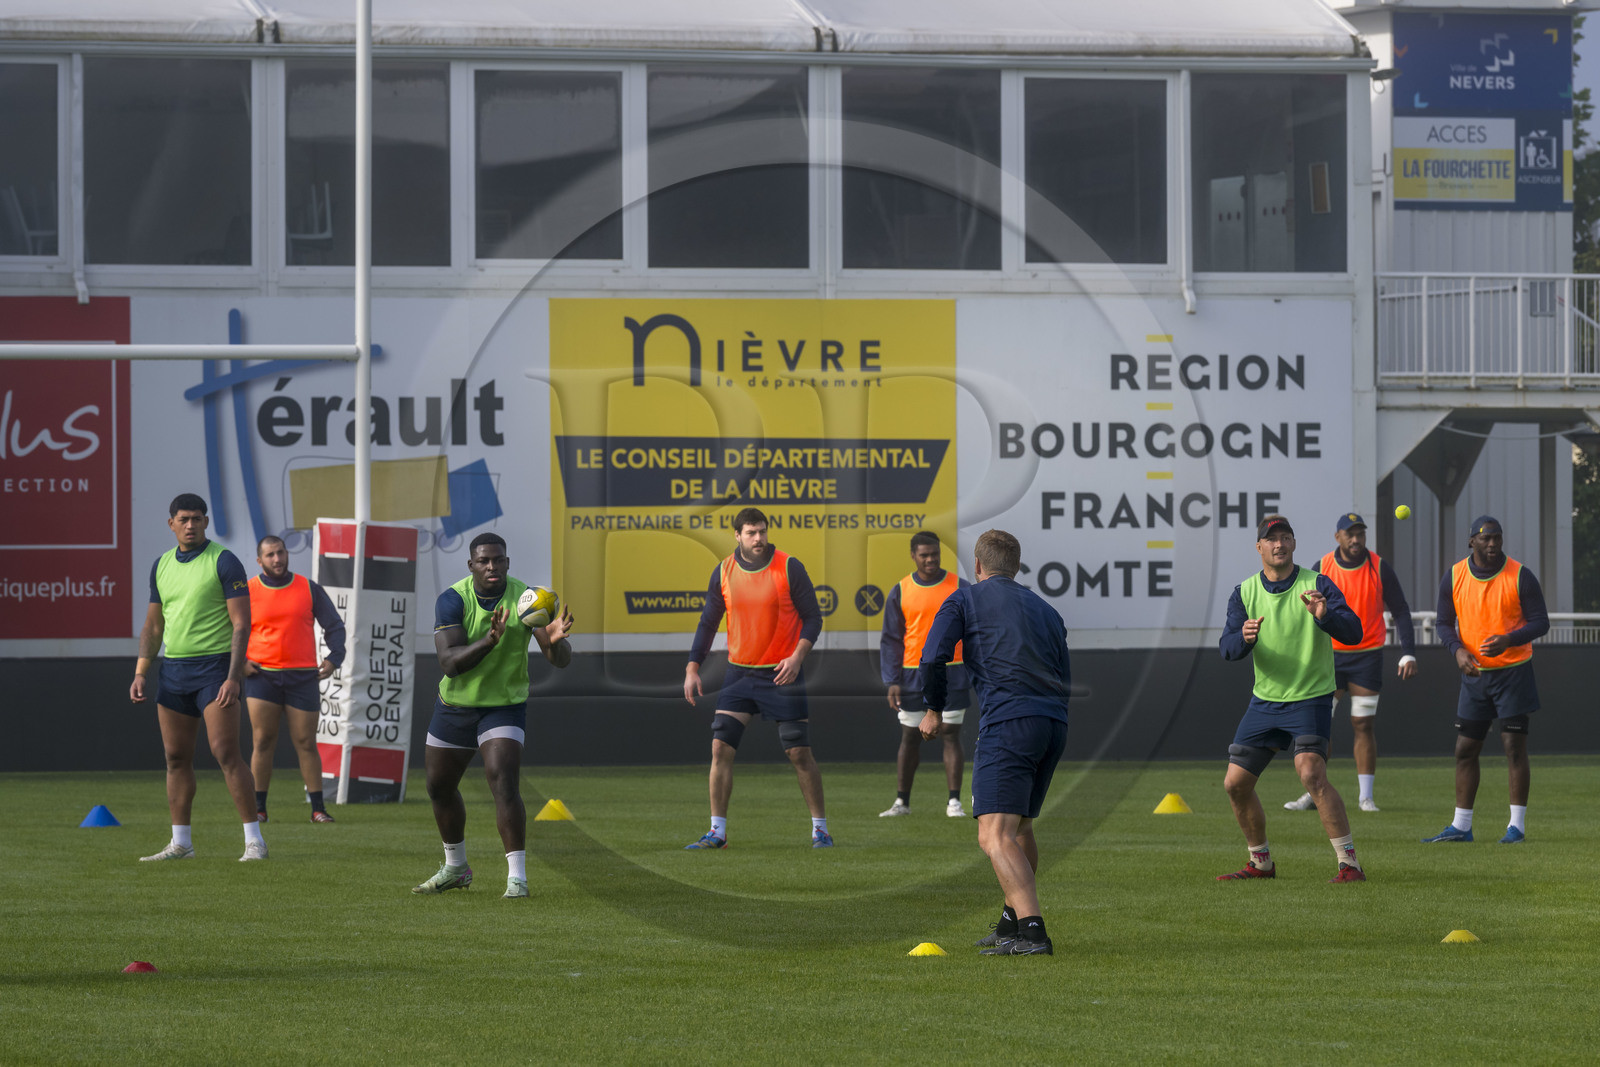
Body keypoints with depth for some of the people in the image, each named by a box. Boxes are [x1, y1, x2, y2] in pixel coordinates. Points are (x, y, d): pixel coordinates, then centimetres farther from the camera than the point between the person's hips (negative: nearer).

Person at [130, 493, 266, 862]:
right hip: (174, 670, 6)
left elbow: (241, 624, -11)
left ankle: (254, 840, -10)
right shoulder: (162, 566, 12)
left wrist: (233, 677, -19)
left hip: (214, 666, -6)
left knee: (226, 753, -13)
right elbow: (153, 626, 19)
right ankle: (180, 843, 14)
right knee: (176, 758, 7)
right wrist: (141, 674, 9)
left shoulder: (224, 562, -7)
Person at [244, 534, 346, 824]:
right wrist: (238, 662, -2)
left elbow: (334, 626, 14)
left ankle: (318, 809, 6)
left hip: (302, 677, 1)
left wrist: (334, 657, -1)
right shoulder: (247, 592, 4)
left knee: (306, 744, 1)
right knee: (263, 742, -6)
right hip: (262, 675, -1)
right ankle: (258, 808, -1)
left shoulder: (309, 589, 8)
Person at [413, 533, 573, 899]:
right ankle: (455, 869, 37)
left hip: (505, 705, -3)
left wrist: (555, 640, -46)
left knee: (504, 783, -22)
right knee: (439, 787, 15)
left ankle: (517, 876, -19)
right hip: (455, 705, 3)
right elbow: (449, 662, -26)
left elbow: (561, 659, -22)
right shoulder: (452, 600, -16)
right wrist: (488, 641, -42)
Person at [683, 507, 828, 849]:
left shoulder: (789, 568, -8)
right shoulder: (723, 572, 2)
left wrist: (798, 656, -18)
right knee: (720, 747, -6)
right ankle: (717, 831, 0)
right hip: (739, 673, 3)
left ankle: (820, 829, 10)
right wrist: (692, 669, 1)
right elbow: (708, 623, 9)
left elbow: (812, 617, -3)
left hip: (782, 674, -3)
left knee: (799, 753, -2)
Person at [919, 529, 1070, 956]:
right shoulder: (1045, 609, 25)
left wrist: (934, 710, 15)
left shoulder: (965, 599, 10)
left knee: (995, 836, -14)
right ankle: (1013, 921, 38)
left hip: (1008, 723, -7)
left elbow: (933, 658, -1)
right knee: (1020, 826, 26)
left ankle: (1032, 931, -30)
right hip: (1055, 724, 7)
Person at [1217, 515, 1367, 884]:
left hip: (1310, 698, -5)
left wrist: (1324, 616, -40)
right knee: (1236, 784, 4)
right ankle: (1261, 862, 24)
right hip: (1264, 701, 5)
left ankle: (1350, 863, -22)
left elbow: (1353, 632, -19)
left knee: (1311, 774, -25)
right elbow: (1227, 649, -6)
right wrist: (1243, 637, -30)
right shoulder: (1245, 592, 3)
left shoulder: (1317, 585, -9)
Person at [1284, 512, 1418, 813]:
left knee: (1364, 726, -1)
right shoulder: (1321, 569, -2)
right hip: (1329, 655, 1)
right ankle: (1313, 793, 5)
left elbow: (1400, 611, 0)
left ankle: (1366, 796, 5)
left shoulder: (1380, 568, -4)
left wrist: (1408, 653, -9)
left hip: (1368, 656, -1)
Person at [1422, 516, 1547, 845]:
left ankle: (1517, 825, 2)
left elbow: (1540, 621, -6)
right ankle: (1461, 826, 13)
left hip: (1513, 670, -3)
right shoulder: (1454, 577, 0)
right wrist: (1458, 650, -13)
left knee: (1514, 746, -5)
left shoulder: (1520, 577, -8)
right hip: (1474, 673, 3)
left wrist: (1509, 640, -24)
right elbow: (1443, 622, 7)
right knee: (1465, 750, 5)